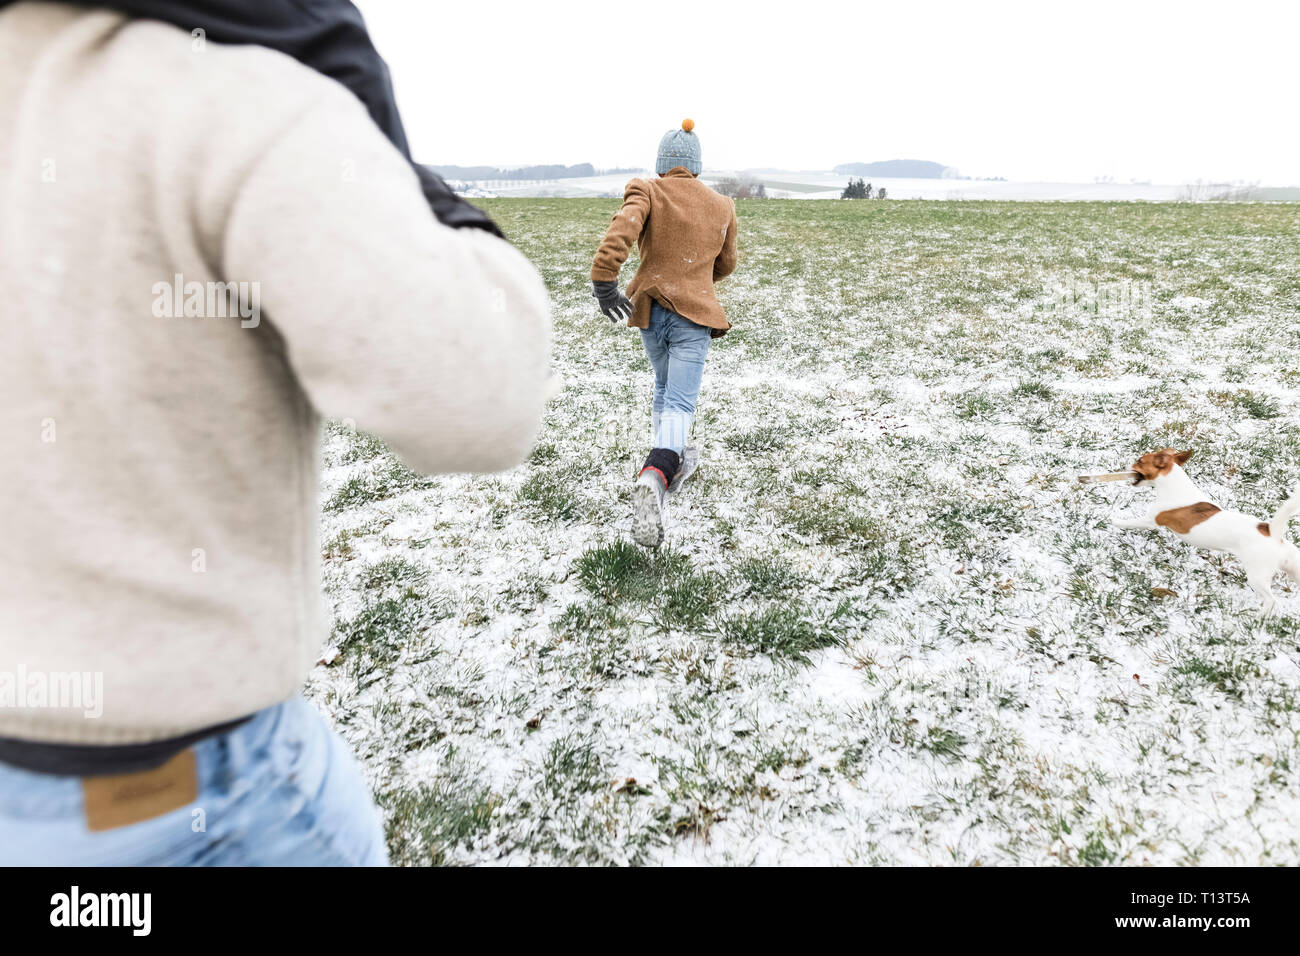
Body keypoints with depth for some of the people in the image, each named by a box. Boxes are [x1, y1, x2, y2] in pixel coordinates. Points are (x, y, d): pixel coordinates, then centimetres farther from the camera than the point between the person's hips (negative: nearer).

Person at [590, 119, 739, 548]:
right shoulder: (722, 206, 9)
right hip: (694, 313, -1)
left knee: (664, 388, 25)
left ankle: (675, 461, 40)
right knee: (680, 405, -10)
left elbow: (622, 230, -21)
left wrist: (603, 281, -24)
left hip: (649, 309, 2)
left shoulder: (647, 191, 0)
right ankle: (654, 478, -36)